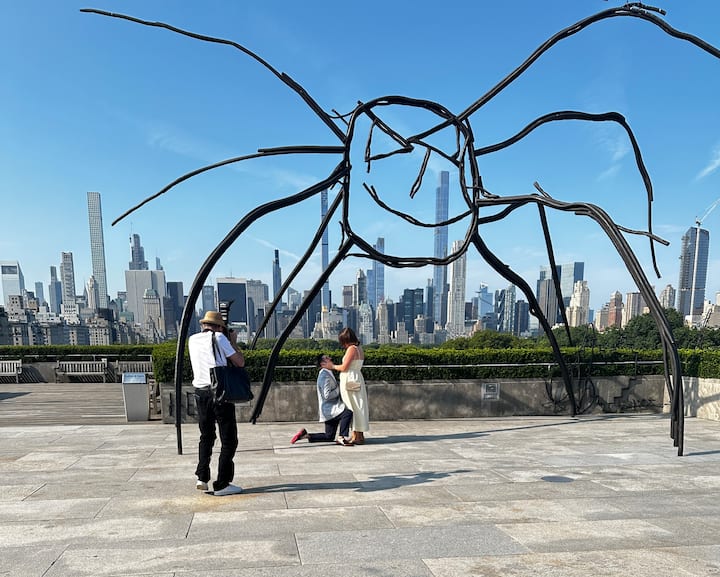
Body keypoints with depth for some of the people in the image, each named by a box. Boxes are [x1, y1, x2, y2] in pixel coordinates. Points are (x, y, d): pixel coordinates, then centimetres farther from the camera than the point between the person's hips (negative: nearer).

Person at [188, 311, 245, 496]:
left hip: (200, 392, 6)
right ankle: (221, 484, 3)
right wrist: (233, 342, 9)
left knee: (206, 436, 22)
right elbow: (240, 362, -3)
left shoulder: (193, 340, 11)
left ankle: (202, 477, 15)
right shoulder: (219, 338, -5)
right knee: (229, 439, 3)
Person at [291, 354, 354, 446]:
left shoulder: (328, 373, 16)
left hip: (331, 409, 10)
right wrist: (339, 390, -14)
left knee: (329, 437, 12)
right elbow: (327, 395, -22)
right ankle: (342, 437, -24)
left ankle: (305, 435, 15)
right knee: (348, 412, -31)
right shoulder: (325, 376, -15)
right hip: (329, 409, -10)